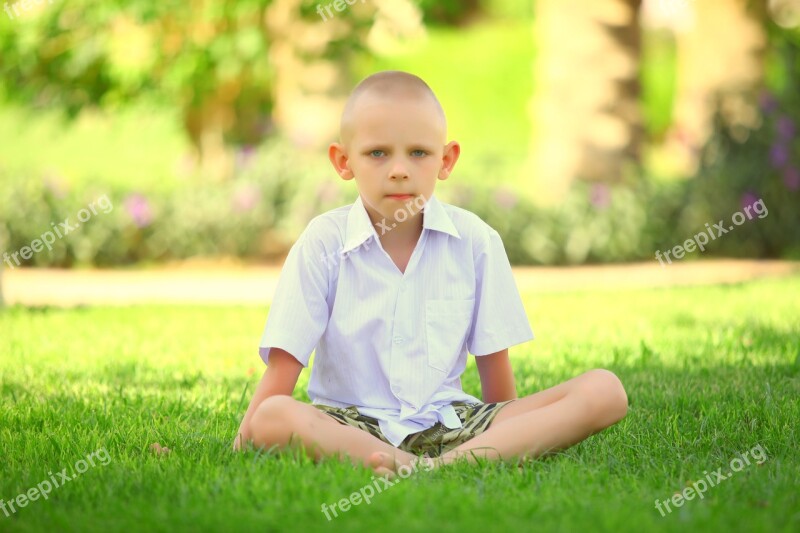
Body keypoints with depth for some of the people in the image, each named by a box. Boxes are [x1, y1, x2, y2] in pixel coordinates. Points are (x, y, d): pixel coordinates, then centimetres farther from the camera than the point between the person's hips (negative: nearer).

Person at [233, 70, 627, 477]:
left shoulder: (474, 240, 3)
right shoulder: (324, 242, -3)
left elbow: (493, 360, 8)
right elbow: (284, 361, -7)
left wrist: (510, 431, 5)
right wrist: (245, 440, -15)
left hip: (450, 422, 3)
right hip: (353, 425, -2)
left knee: (605, 391, -18)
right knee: (274, 418, -35)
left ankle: (450, 463, -36)